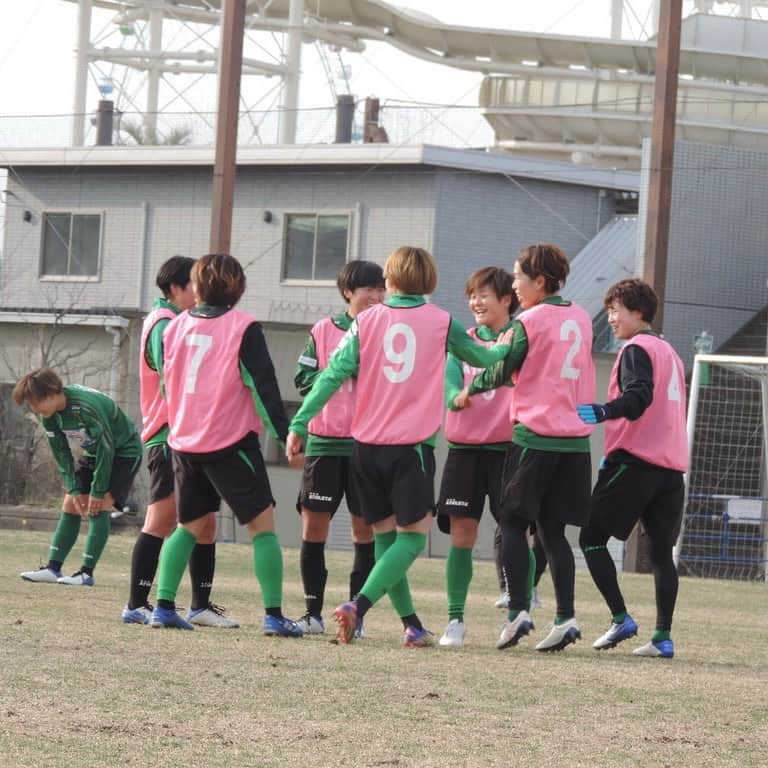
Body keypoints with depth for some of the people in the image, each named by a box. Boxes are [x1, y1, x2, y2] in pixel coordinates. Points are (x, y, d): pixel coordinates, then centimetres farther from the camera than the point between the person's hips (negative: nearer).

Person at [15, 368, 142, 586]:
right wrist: (74, 489, -10)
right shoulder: (49, 415, -11)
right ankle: (53, 568, 2)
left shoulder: (85, 408, -35)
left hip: (124, 452, -8)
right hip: (94, 454, 8)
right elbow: (61, 453, -2)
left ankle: (87, 572, -20)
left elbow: (106, 449, -29)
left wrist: (98, 491, -23)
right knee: (70, 505, 1)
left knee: (98, 507, -20)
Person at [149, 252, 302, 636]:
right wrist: (283, 433, -7)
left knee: (189, 526, 17)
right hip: (231, 443, -5)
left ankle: (164, 606, 7)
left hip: (184, 443, 5)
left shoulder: (176, 326, 5)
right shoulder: (243, 327, -9)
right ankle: (274, 615, -7)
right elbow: (263, 384, -12)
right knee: (262, 525, 1)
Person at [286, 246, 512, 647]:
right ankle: (359, 605, -19)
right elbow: (482, 357, 19)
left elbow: (333, 374, -3)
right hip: (413, 444, -2)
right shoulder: (441, 322, 2)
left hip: (367, 445, 2)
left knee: (385, 535, 13)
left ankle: (412, 624, 12)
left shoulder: (366, 321, 3)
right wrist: (507, 347, 41)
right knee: (412, 535, 0)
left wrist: (298, 424, -1)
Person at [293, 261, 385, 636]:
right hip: (325, 439, 1)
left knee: (366, 527, 0)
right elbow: (303, 379, 5)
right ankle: (313, 611, 8)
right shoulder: (324, 330, 8)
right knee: (313, 523, 0)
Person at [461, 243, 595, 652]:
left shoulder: (529, 321, -8)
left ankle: (518, 611, -8)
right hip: (575, 438, 6)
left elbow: (503, 373, -3)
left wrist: (470, 389, 14)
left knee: (513, 522, 3)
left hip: (535, 435, -6)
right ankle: (565, 617, -1)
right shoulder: (580, 318, 12)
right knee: (553, 530, 9)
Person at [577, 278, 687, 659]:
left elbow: (639, 397, -21)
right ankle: (663, 637, -1)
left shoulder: (637, 349, -5)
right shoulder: (669, 352, 21)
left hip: (634, 459, -8)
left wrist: (604, 411, -35)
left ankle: (621, 619, -7)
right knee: (662, 550, 5)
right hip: (671, 464, 8)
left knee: (592, 537, -1)